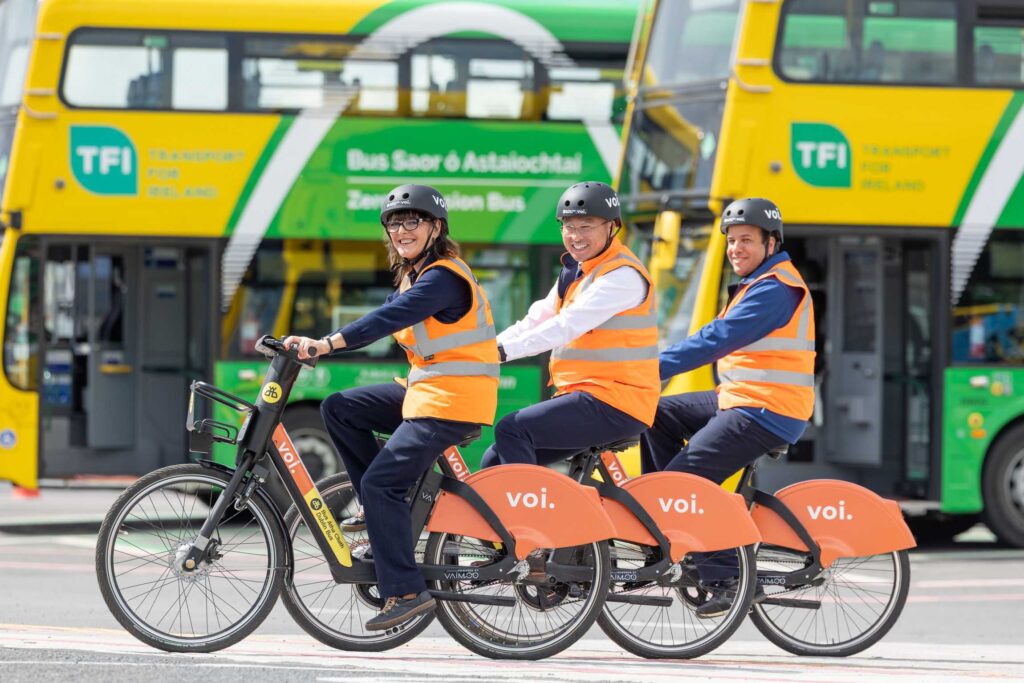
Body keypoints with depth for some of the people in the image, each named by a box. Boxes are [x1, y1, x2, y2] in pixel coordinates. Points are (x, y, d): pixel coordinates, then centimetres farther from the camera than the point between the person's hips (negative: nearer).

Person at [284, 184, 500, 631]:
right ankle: (380, 512, 8)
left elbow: (390, 318, -30)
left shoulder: (444, 278, -18)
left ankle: (405, 591, -13)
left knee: (381, 481, -16)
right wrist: (318, 345, 2)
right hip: (424, 390, 10)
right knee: (339, 408, 6)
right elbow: (385, 318, 13)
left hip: (454, 401, -10)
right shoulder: (413, 276, 15)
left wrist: (328, 343, -36)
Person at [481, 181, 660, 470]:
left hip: (616, 406, -10)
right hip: (583, 397, 10)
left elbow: (568, 326, -24)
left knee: (511, 430, -22)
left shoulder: (623, 275, -13)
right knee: (494, 462, 5)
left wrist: (504, 350, -28)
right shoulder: (574, 271, 17)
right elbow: (535, 320, 9)